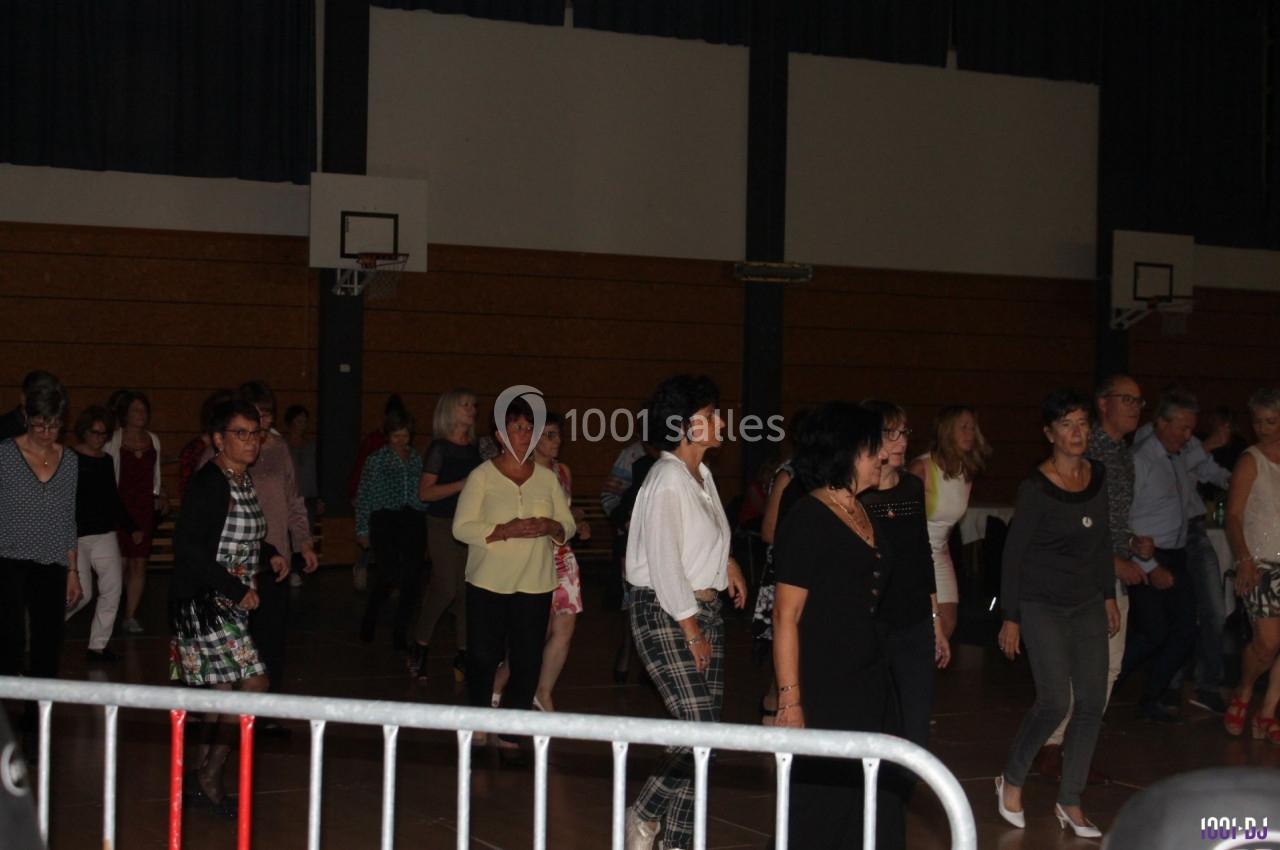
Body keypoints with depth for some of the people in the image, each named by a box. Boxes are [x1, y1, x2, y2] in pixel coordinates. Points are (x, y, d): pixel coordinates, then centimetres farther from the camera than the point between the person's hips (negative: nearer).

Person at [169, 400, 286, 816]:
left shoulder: (244, 481, 11)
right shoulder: (208, 483, -17)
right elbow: (187, 547, -23)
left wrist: (270, 555, 8)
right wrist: (237, 588, -21)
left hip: (230, 605, 9)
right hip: (203, 604, -9)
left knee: (223, 690, 12)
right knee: (253, 683, -12)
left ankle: (203, 779, 22)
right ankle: (209, 775, 0)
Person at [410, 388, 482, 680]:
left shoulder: (473, 449, 14)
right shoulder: (440, 448, -6)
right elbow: (425, 492, -13)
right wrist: (463, 484, -20)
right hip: (444, 524, -6)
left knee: (467, 590, 0)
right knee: (446, 588, -10)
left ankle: (463, 654, 5)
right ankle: (420, 646, 8)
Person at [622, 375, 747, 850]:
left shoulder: (702, 475, 10)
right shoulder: (668, 480, -16)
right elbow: (664, 562, -19)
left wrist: (726, 561, 13)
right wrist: (691, 629, -16)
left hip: (705, 609, 9)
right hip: (665, 614, -9)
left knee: (705, 732, 6)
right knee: (701, 731, -12)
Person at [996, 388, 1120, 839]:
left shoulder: (1097, 475, 3)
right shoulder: (1035, 488, -15)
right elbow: (1014, 553, -11)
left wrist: (1109, 596, 15)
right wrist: (1011, 618, -10)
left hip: (1088, 606, 6)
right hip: (1043, 607, -6)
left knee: (1091, 704, 2)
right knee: (1055, 702, -14)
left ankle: (1070, 801, 14)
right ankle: (1012, 780, 11)